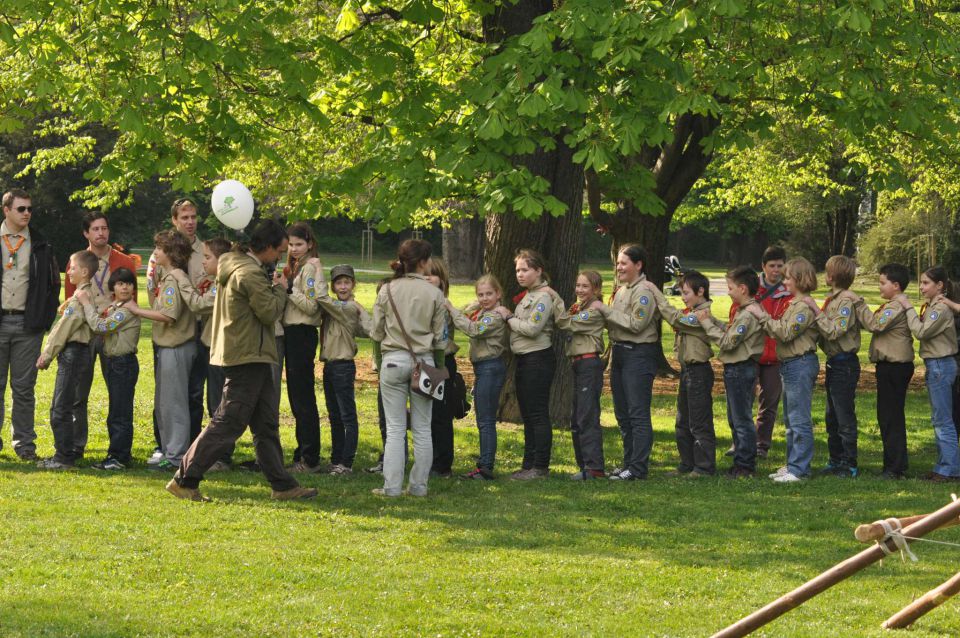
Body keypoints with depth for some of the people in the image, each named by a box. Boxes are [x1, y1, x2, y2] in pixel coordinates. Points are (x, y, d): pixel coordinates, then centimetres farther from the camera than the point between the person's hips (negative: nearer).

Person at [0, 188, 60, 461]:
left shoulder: (41, 245, 8)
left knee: (24, 386, 4)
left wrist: (45, 317, 4)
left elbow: (54, 283, 14)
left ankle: (24, 443, 10)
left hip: (28, 325, 1)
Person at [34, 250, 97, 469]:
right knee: (59, 408, 14)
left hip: (73, 352, -10)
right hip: (71, 354, 10)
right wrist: (48, 353, 17)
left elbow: (65, 328, -14)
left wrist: (47, 354, -9)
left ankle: (64, 457, -5)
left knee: (61, 409, -8)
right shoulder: (85, 294, 17)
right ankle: (64, 454, 19)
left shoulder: (82, 296, -14)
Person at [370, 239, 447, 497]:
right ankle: (419, 485, 8)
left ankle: (392, 486, -1)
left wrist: (378, 361, 16)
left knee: (395, 428, 2)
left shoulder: (387, 290, 0)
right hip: (423, 360, 0)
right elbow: (439, 337, 3)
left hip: (393, 360, 0)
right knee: (422, 429, 6)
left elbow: (376, 332, 4)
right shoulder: (434, 293, -1)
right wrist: (439, 366, 14)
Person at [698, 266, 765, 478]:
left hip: (741, 370, -11)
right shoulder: (744, 312, 13)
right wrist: (712, 320, 7)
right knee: (735, 418, 16)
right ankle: (740, 461, 23)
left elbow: (727, 342, -21)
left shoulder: (748, 315, -20)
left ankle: (745, 466, 0)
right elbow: (730, 332, 13)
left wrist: (707, 323, -15)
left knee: (742, 419, -5)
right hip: (735, 369, 11)